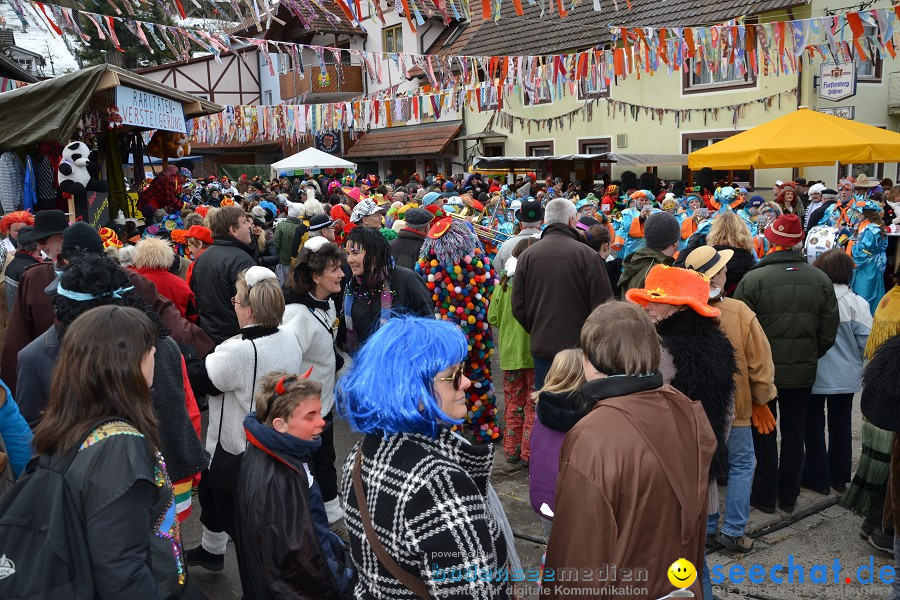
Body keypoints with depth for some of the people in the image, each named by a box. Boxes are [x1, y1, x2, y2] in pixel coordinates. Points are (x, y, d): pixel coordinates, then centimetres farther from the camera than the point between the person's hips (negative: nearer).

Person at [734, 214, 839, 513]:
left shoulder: (752, 280, -18)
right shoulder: (821, 280, -5)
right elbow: (828, 332, 1)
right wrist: (810, 357, 16)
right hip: (803, 373, 3)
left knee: (764, 434, 11)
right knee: (794, 433, 16)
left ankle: (765, 496, 21)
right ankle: (789, 496, 28)